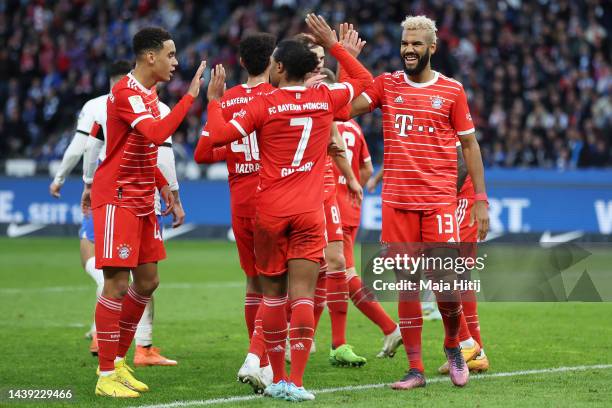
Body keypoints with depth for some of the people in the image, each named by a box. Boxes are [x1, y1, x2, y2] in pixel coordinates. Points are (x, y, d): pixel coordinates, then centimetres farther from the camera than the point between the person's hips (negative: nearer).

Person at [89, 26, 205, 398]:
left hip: (142, 200, 10)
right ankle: (106, 376, -2)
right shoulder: (126, 93, -17)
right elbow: (156, 134, -32)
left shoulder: (149, 93, 13)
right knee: (118, 284, -8)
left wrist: (163, 186, 14)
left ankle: (118, 361, 22)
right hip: (117, 198, -10)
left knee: (147, 282, 11)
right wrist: (190, 96, -30)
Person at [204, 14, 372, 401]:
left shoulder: (265, 104, -6)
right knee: (303, 295, -4)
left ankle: (278, 378, 12)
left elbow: (219, 136, -8)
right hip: (310, 212, 1)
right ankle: (296, 382, -11)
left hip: (269, 211, -1)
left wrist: (214, 99, 6)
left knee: (273, 294, 9)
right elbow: (364, 79, 21)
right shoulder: (325, 99, 2)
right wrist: (333, 44, 26)